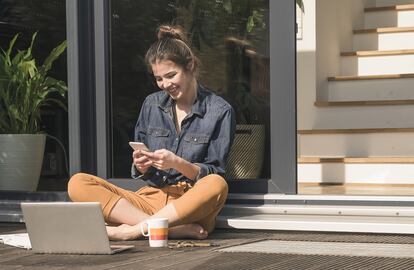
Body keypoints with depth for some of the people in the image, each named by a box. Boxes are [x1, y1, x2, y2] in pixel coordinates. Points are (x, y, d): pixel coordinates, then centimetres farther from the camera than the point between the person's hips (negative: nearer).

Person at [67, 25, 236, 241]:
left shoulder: (219, 111, 1)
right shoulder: (151, 105, 13)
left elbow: (214, 175, -3)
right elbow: (141, 173, 16)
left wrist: (178, 164, -19)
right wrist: (141, 167, -8)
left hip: (191, 204, -4)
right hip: (151, 198, 4)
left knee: (217, 186, -38)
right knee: (78, 183, -17)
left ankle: (132, 230, -31)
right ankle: (175, 229, -30)